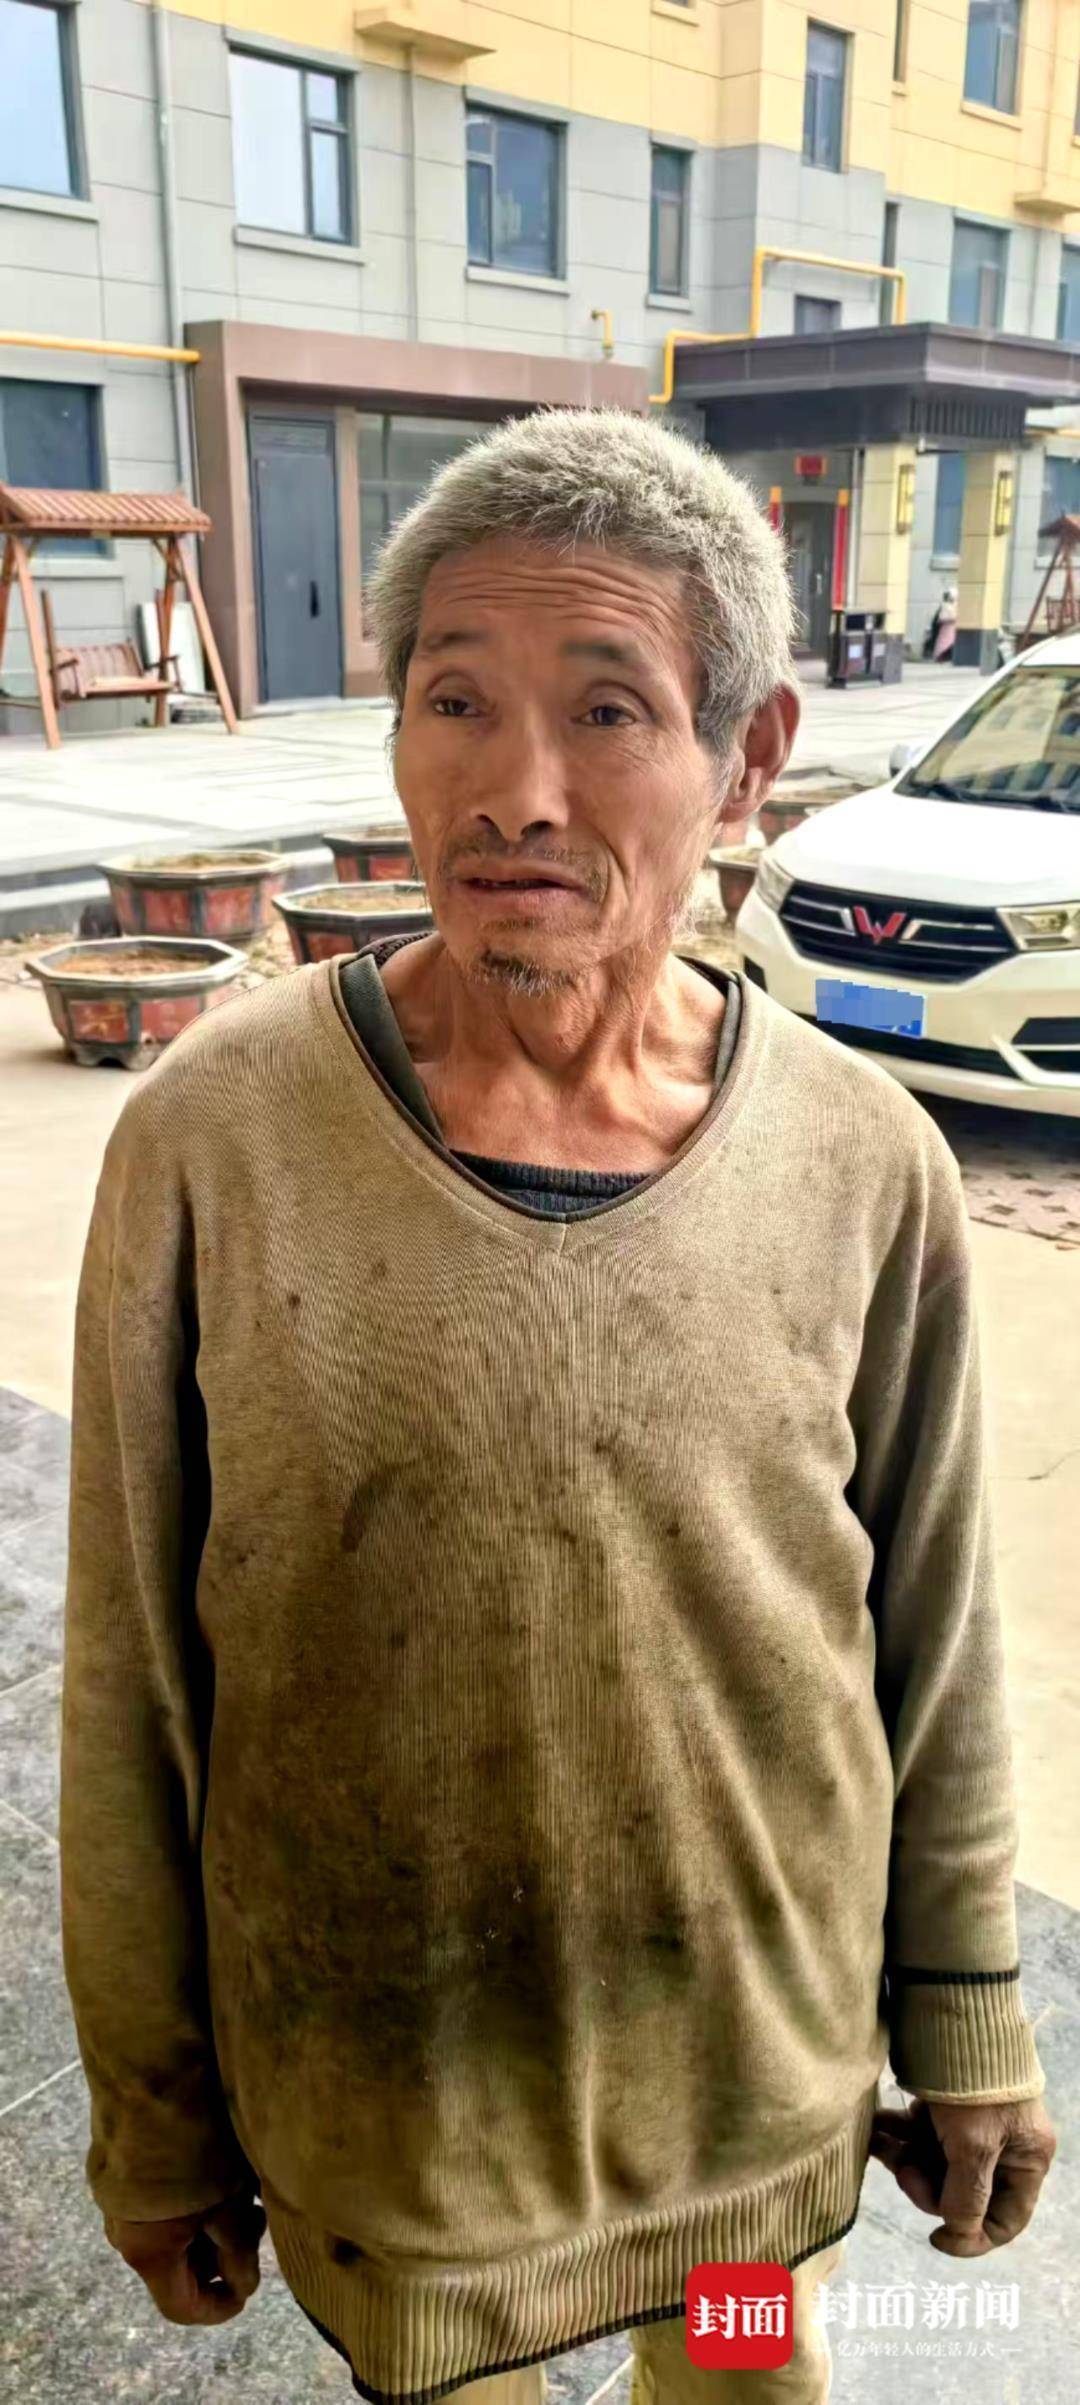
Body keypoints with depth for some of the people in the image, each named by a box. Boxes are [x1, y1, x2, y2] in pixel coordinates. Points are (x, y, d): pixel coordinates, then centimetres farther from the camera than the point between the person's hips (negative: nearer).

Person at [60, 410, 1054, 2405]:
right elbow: (133, 1675, -9)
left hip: (770, 2065, 2)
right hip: (372, 2084, -1)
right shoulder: (207, 1141, -19)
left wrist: (964, 2021, 7)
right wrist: (156, 2113, 0)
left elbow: (933, 1641, -2)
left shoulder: (868, 1169, -14)